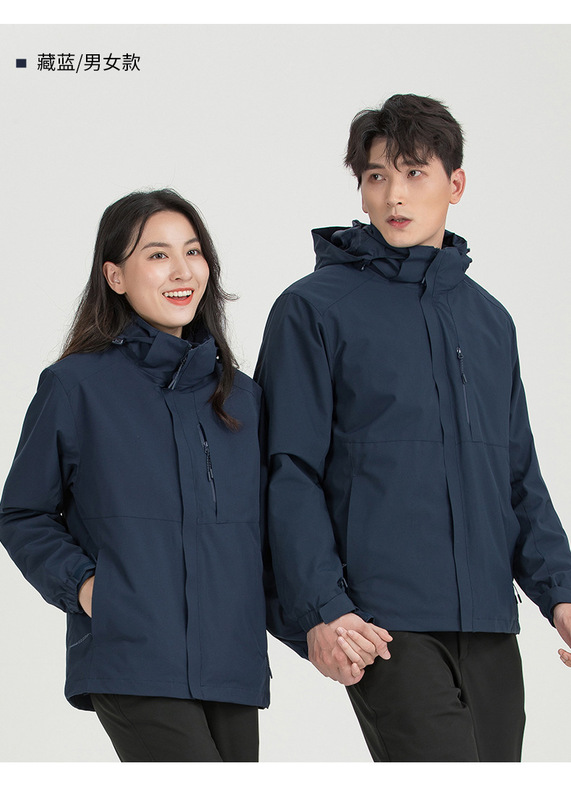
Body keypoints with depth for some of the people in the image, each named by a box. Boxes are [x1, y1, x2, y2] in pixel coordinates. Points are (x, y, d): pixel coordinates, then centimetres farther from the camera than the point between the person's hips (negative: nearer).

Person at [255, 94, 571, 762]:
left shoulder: (489, 319, 17)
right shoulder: (313, 310, 0)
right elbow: (291, 475, -4)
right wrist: (321, 608, -14)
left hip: (490, 629, 6)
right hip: (387, 626, -6)